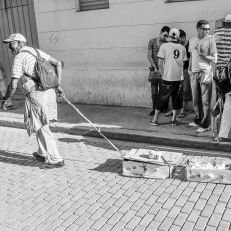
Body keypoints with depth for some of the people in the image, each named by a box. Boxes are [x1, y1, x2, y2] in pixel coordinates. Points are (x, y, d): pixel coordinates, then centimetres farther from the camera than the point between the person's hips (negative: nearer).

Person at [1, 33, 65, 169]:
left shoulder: (19, 58, -6)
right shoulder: (36, 51, 16)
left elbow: (13, 86, -9)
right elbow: (58, 64, 16)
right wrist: (57, 85, 16)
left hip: (35, 95, -8)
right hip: (48, 92, 8)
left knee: (42, 127, 1)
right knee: (39, 124, 23)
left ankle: (55, 159, 6)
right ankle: (43, 153, 35)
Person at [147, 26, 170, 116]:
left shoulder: (166, 43, 4)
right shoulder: (152, 42, 1)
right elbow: (149, 56, -1)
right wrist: (155, 67, -8)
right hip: (154, 69, 0)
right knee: (154, 91, 2)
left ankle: (164, 108, 13)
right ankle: (154, 108, 12)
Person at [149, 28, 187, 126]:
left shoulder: (164, 46, -6)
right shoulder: (182, 48, 2)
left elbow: (160, 64, -7)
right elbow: (182, 64, 7)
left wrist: (163, 75, 4)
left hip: (167, 77, -2)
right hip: (179, 77, 2)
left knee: (161, 98, 7)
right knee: (176, 98, 13)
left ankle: (155, 119, 12)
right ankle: (174, 120, 16)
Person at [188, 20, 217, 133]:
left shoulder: (210, 40, -3)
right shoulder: (192, 40, 11)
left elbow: (214, 59, -6)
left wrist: (202, 53, -15)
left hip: (205, 72, -5)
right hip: (194, 73, 5)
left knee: (205, 100, -3)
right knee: (195, 100, 12)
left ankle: (205, 124, 4)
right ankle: (198, 120, 27)